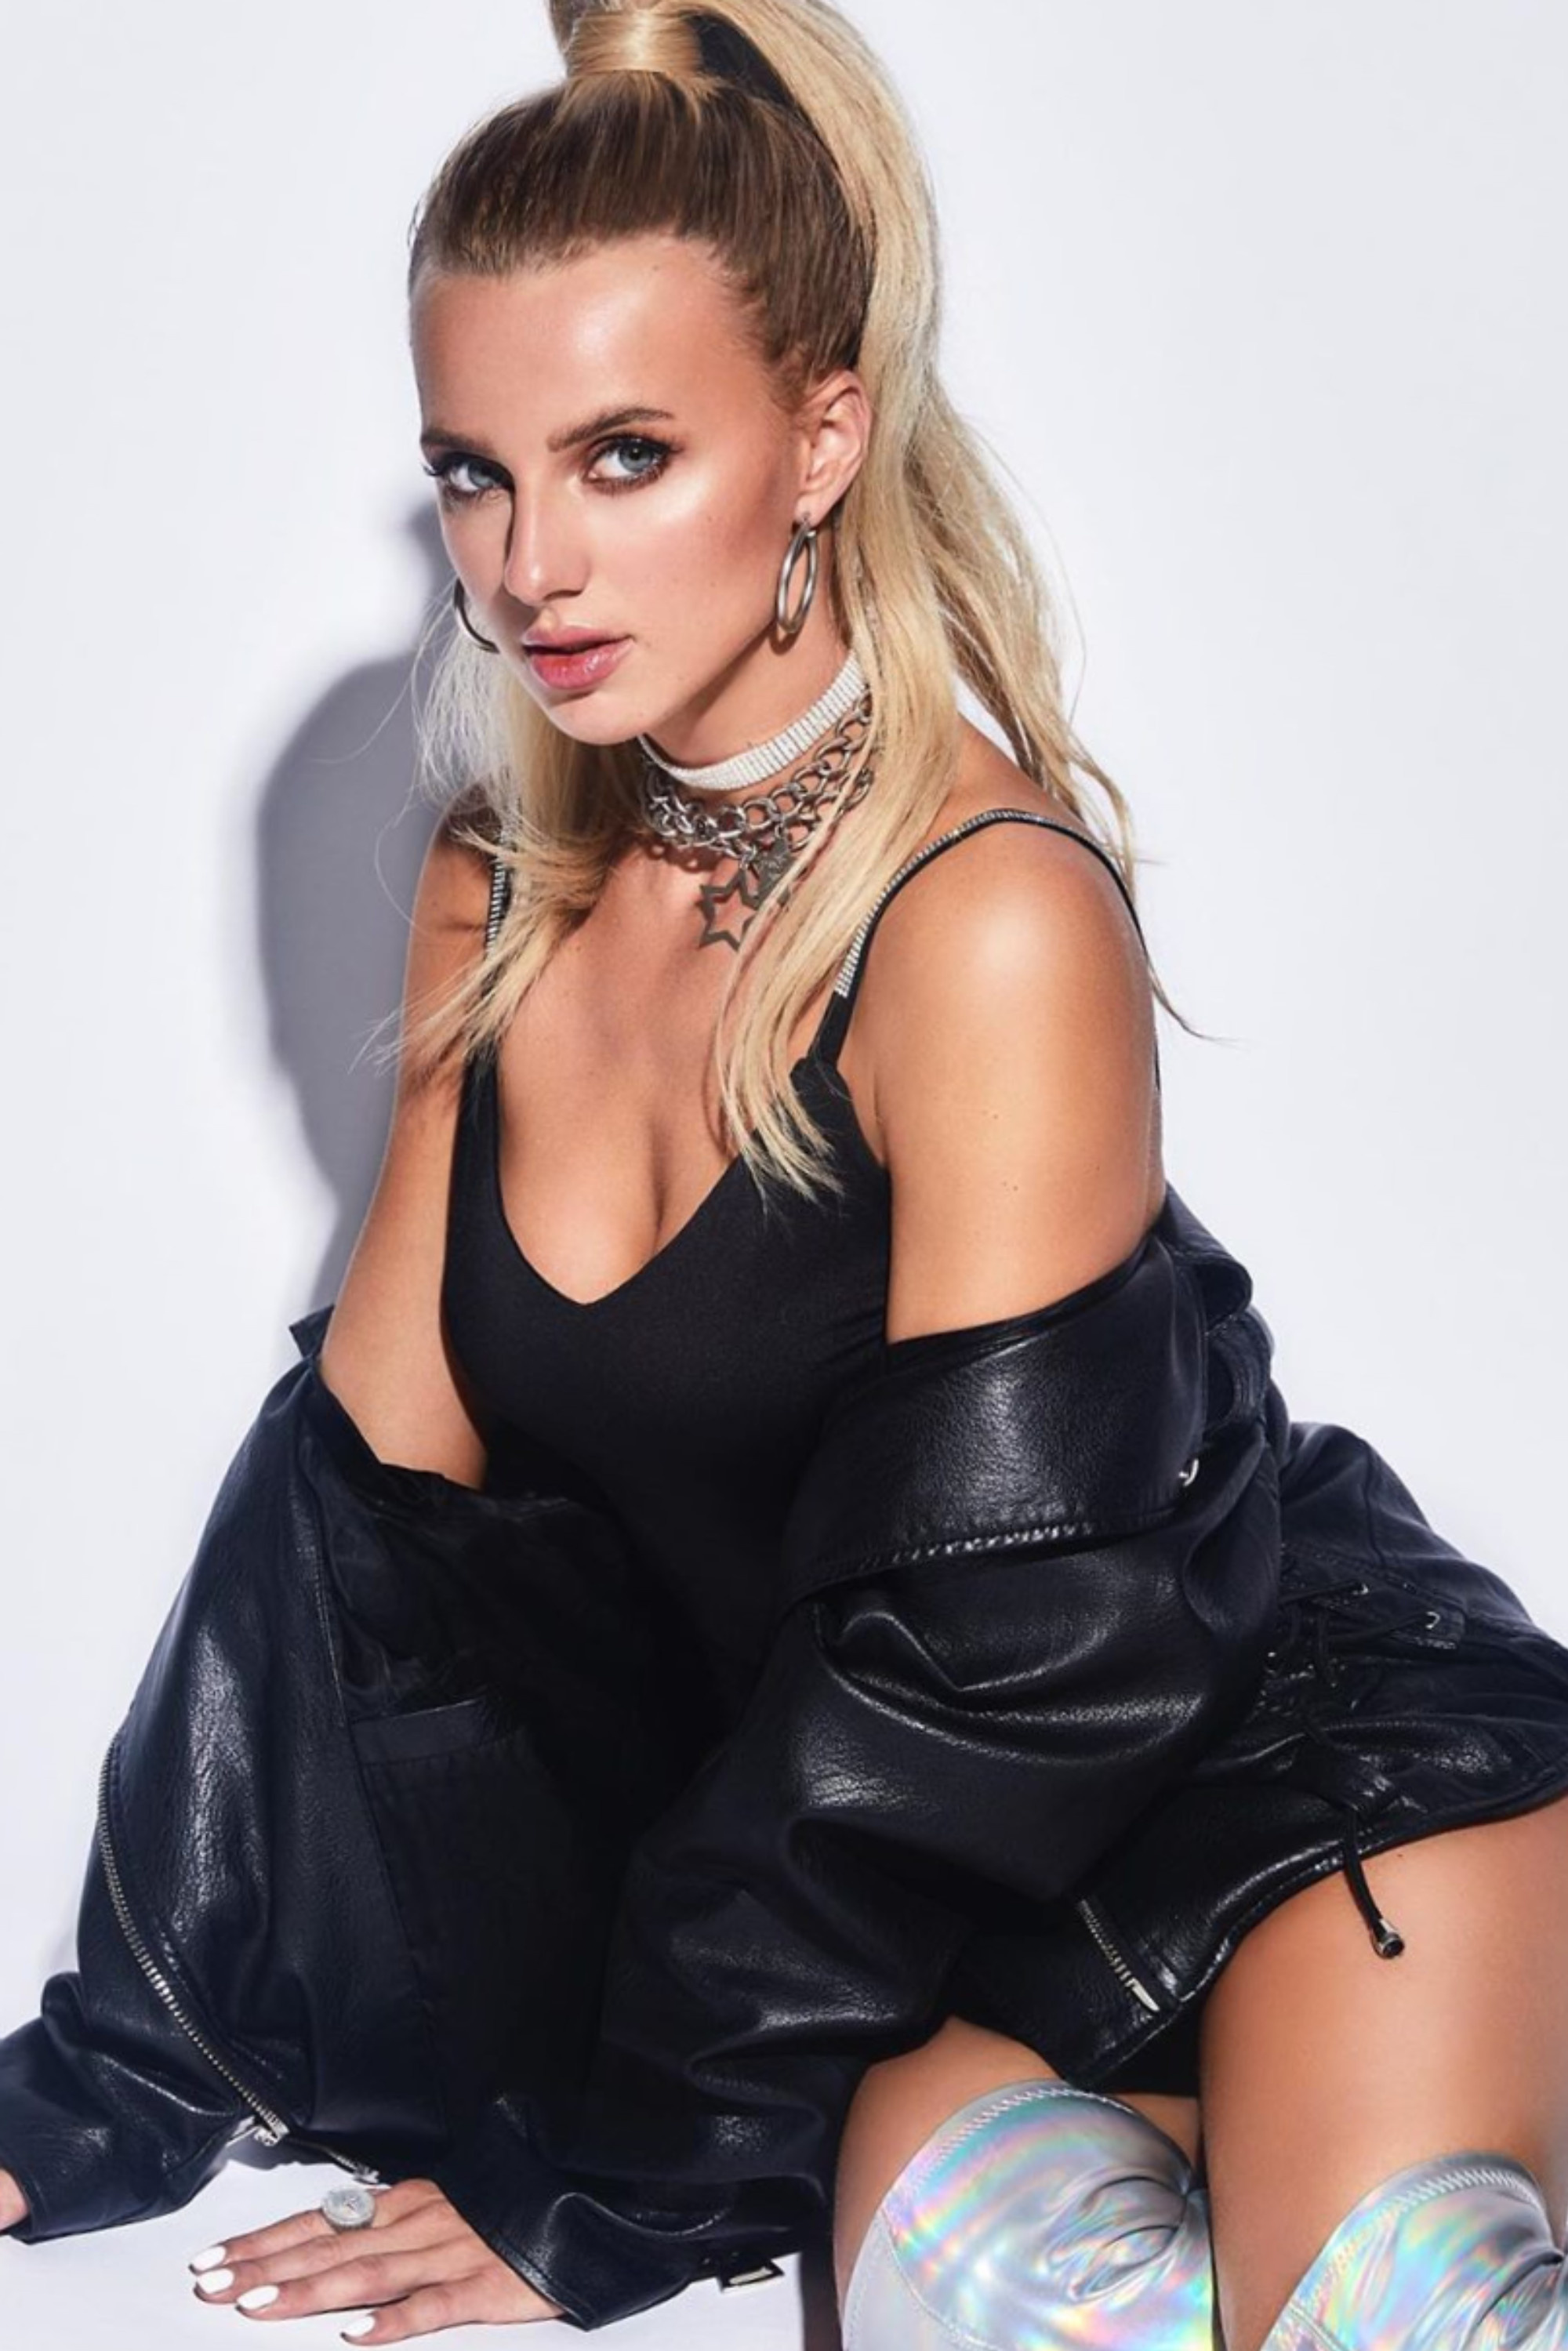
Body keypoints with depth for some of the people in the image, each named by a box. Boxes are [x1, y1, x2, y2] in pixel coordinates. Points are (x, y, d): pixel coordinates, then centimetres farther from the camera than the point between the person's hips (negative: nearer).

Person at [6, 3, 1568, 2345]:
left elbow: (977, 1651, -17)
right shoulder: (505, 885, 2)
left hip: (1312, 1732, -5)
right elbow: (378, 1473, 6)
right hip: (955, 1873, 6)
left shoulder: (996, 922, -19)